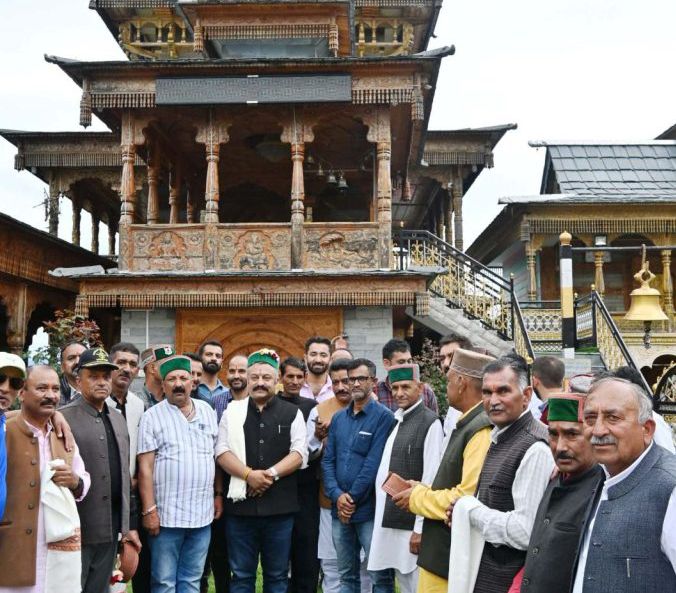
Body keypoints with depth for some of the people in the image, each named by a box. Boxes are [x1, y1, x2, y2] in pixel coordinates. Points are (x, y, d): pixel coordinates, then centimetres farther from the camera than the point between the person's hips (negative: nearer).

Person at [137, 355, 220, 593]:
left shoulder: (207, 411, 9)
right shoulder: (153, 416, -4)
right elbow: (145, 467, -7)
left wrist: (218, 494, 10)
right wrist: (149, 509, -12)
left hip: (202, 512, 4)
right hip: (167, 514, -3)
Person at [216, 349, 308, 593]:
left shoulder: (292, 413, 6)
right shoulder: (232, 411, 8)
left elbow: (300, 453, -2)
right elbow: (222, 451, 0)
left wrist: (271, 474, -15)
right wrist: (249, 474, -15)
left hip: (280, 507, 0)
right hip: (241, 504, 0)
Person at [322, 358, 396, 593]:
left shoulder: (383, 417, -6)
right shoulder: (338, 419, 12)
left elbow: (374, 463, -13)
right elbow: (328, 460, 7)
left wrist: (352, 498, -11)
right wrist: (337, 496, -8)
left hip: (369, 509, -5)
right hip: (340, 510, 6)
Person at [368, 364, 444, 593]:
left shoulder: (430, 423, -12)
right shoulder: (393, 420, 11)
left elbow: (430, 479, -15)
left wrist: (420, 528, -16)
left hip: (412, 524, -7)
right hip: (391, 522, 7)